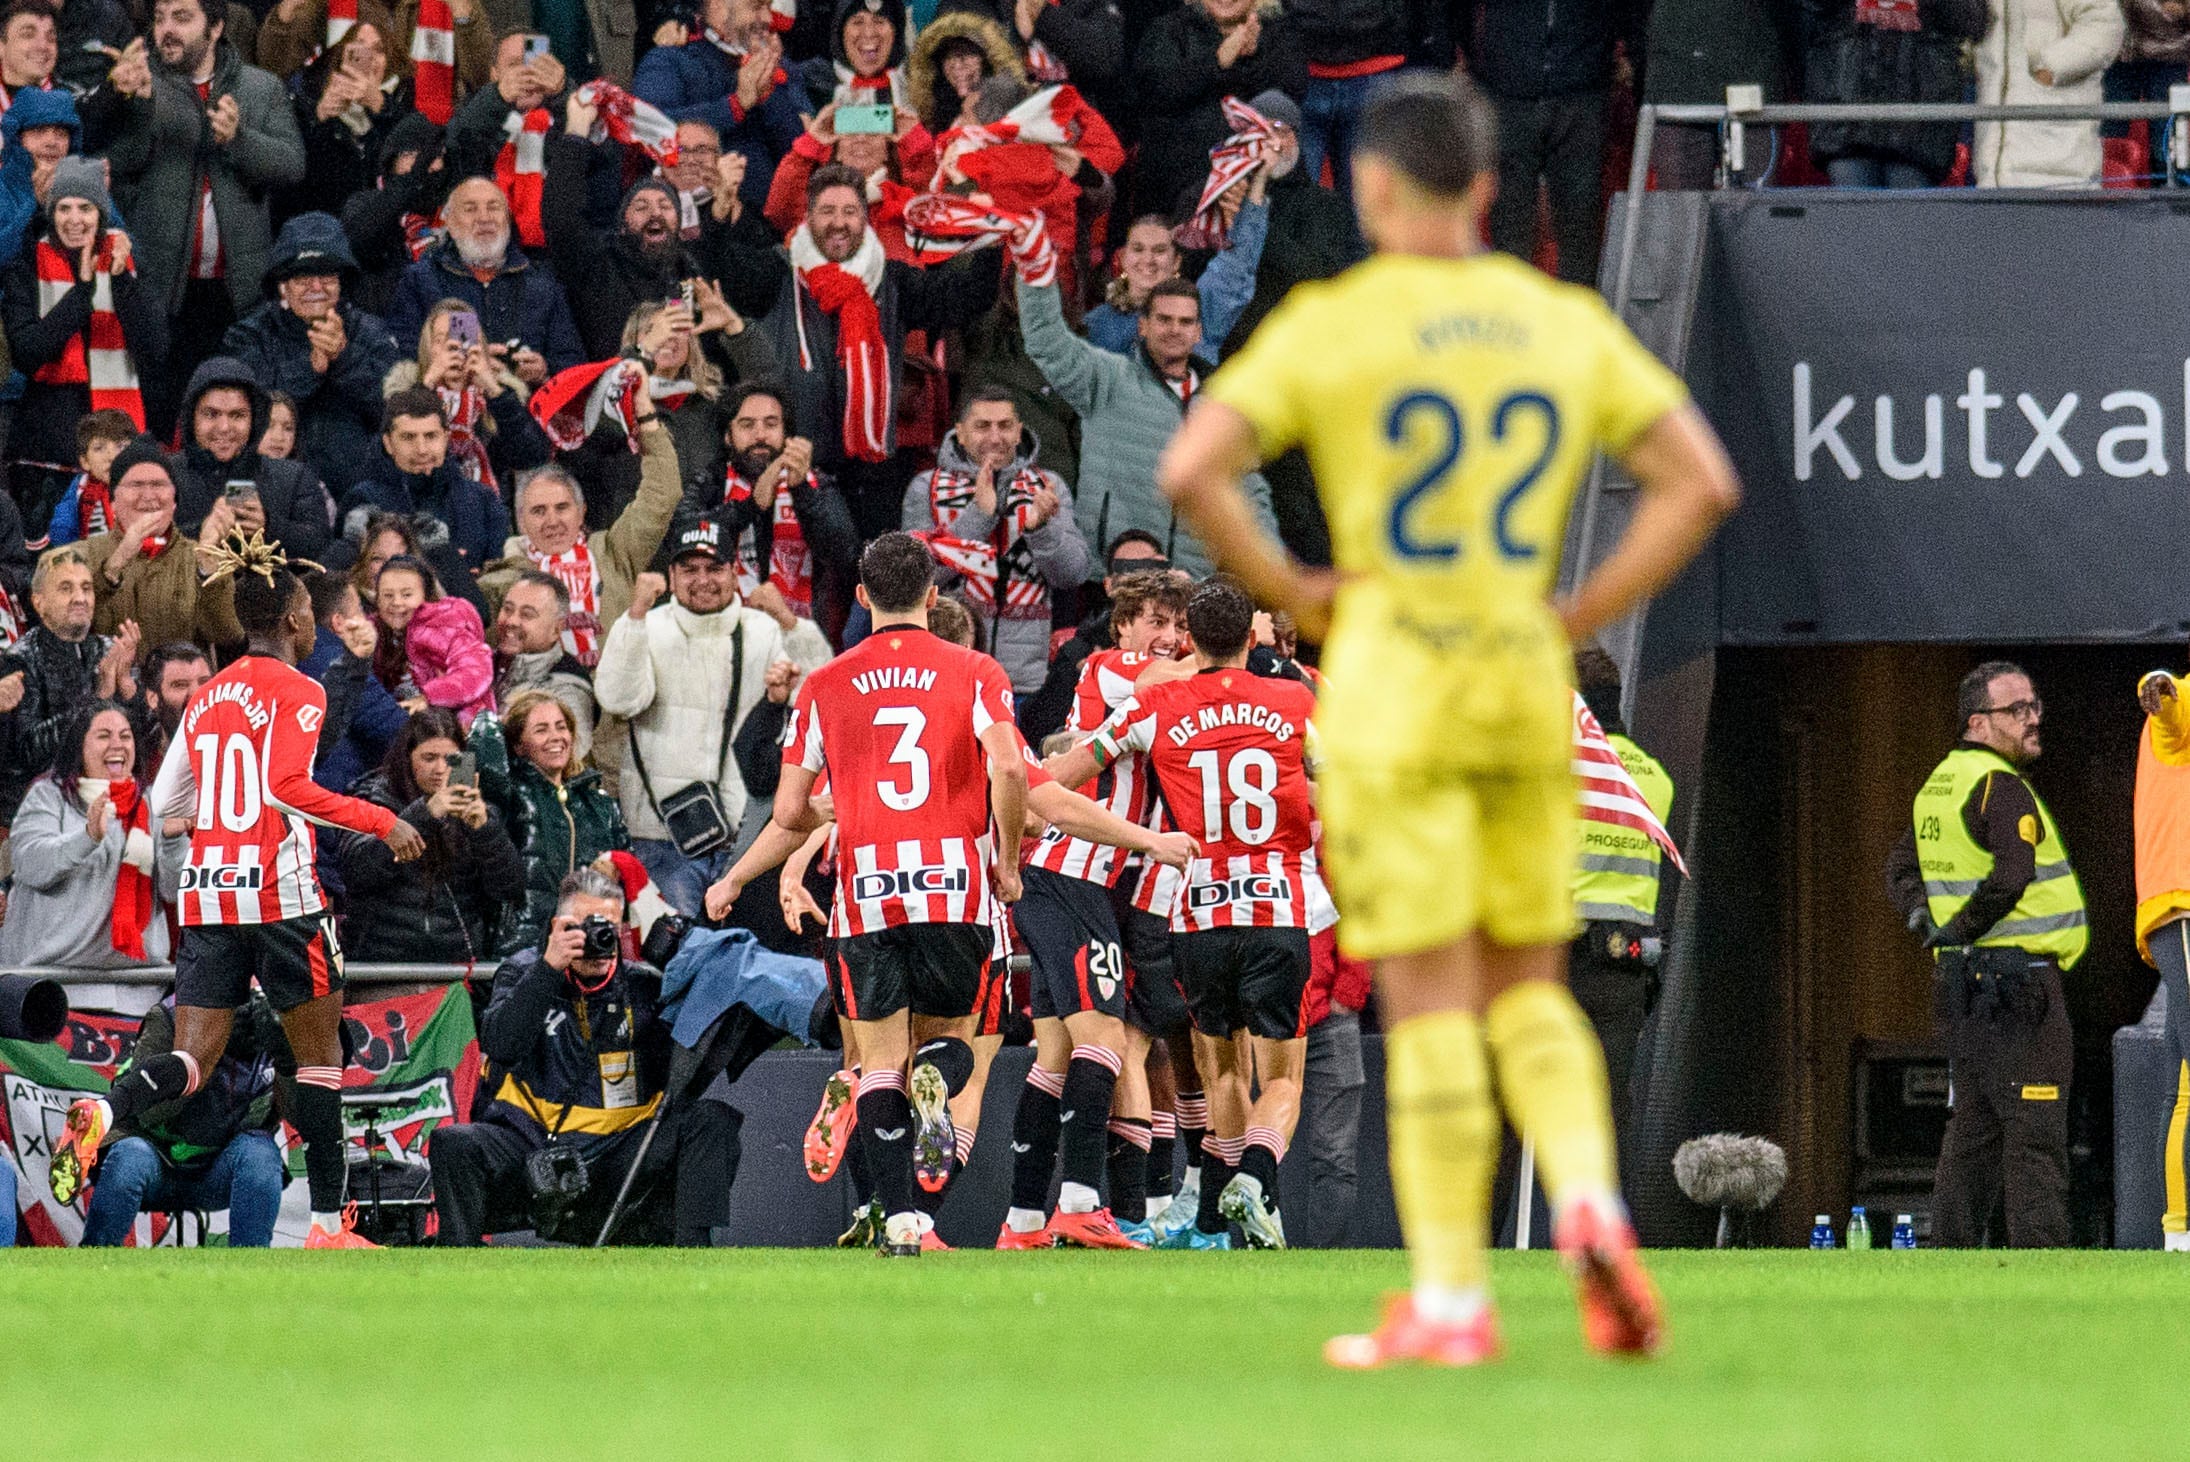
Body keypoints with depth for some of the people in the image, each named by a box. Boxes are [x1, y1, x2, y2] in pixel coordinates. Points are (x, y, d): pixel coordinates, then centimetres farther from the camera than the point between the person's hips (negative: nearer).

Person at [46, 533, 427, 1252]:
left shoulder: (208, 698, 13)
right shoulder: (296, 693, -7)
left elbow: (166, 802, 16)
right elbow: (286, 786, -21)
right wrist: (380, 821, -17)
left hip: (206, 895, 6)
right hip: (280, 893, -6)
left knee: (193, 1061, 1)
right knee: (320, 1051, 9)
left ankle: (102, 1112, -32)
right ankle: (328, 1224, 10)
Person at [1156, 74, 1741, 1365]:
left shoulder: (1332, 325, -6)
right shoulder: (1564, 325, 6)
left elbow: (1190, 471, -16)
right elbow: (1705, 482, 2)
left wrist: (1289, 591, -2)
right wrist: (1580, 618, 6)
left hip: (1393, 688, -4)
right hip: (1525, 690, 4)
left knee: (1429, 1002, -1)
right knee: (1528, 989, 15)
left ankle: (1452, 1303, -3)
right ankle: (1590, 1203, -11)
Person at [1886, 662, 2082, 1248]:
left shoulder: (1941, 782, 15)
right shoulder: (2001, 787, -14)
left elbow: (1903, 865, 27)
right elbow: (2013, 875, -29)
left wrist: (1923, 920, 12)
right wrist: (1963, 928, -15)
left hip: (1961, 979, 9)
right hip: (2017, 975, -9)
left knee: (1974, 1128, 14)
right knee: (2034, 1131, -11)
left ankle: (1952, 1248, 15)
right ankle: (2038, 1251, -16)